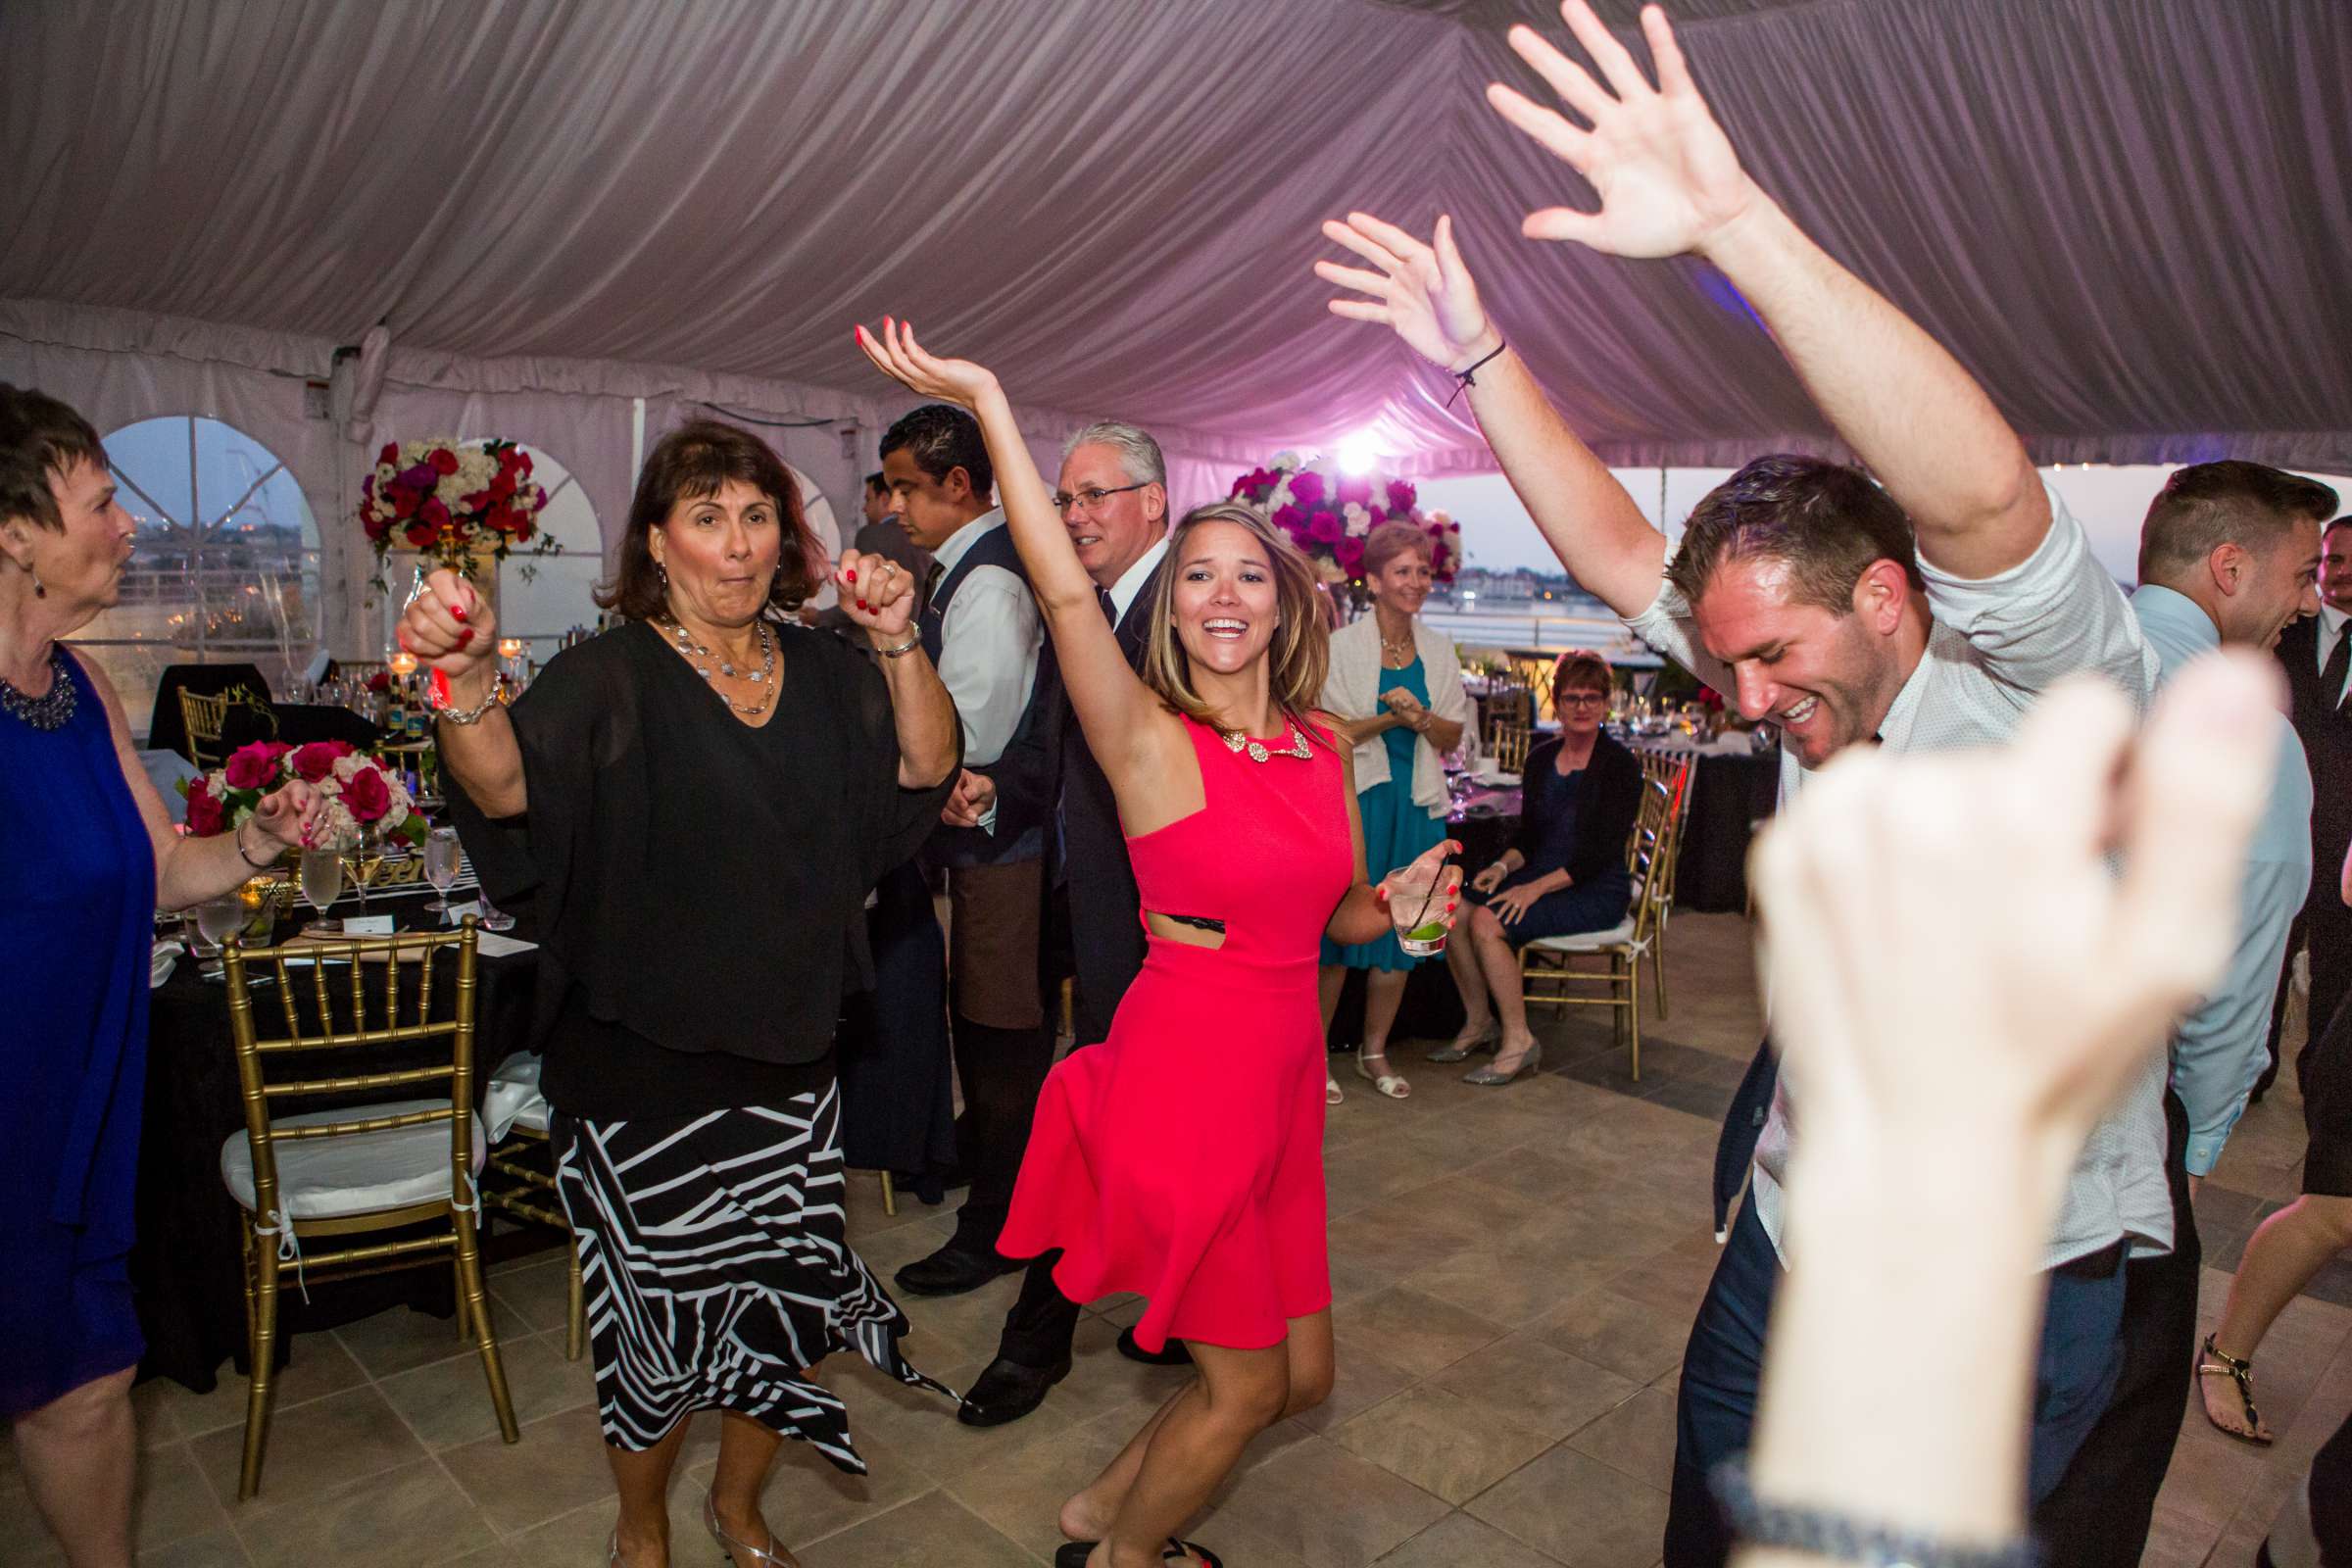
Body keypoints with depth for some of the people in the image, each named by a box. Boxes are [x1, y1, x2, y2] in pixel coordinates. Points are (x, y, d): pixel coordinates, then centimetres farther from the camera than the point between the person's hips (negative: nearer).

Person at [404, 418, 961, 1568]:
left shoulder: (819, 671, 4)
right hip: (645, 1064, -4)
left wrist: (899, 645, -20)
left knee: (792, 1303, 14)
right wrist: (467, 682, -46)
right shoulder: (610, 677, -10)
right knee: (665, 1316, 10)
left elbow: (926, 767, -6)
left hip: (791, 1054, 4)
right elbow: (506, 789, -26)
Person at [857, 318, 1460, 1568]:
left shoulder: (1323, 749, 5)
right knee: (1247, 1382, 8)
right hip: (1184, 1077, -7)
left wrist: (1397, 901, -5)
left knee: (1303, 1374, 18)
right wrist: (988, 400, -29)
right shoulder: (1150, 739, -12)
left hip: (1282, 1082, 7)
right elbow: (1065, 589, -27)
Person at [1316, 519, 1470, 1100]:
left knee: (1400, 931, 9)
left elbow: (1453, 736, 9)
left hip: (1417, 804, 5)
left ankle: (1374, 1052, 24)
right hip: (1354, 799, -4)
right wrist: (1389, 719, -18)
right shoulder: (1342, 646, -4)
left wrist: (1421, 717, -11)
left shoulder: (1438, 650, 9)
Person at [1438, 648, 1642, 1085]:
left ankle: (1518, 1040, -14)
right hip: (1542, 877, 6)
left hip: (1597, 890, -6)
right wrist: (1503, 867, -6)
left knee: (1488, 922, -27)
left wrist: (1536, 888, -22)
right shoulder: (1540, 759, 11)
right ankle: (1479, 1023, 0)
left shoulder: (1620, 765, -8)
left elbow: (1603, 851, -15)